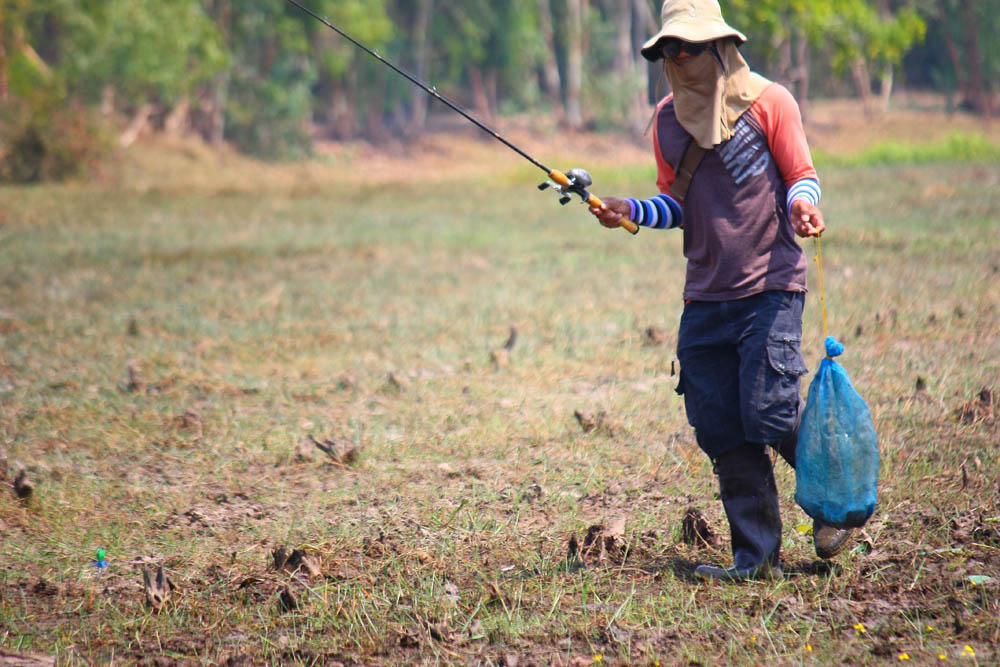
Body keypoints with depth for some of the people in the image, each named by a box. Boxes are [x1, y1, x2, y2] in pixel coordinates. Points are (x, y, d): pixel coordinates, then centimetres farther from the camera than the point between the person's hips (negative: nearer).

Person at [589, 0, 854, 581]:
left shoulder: (769, 102, -3)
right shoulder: (669, 118, 11)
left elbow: (802, 177, 1)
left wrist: (802, 204, -22)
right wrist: (630, 211, -1)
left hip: (770, 287, -5)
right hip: (705, 295, 5)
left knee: (771, 416, -13)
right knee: (721, 432, 0)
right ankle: (758, 556, 7)